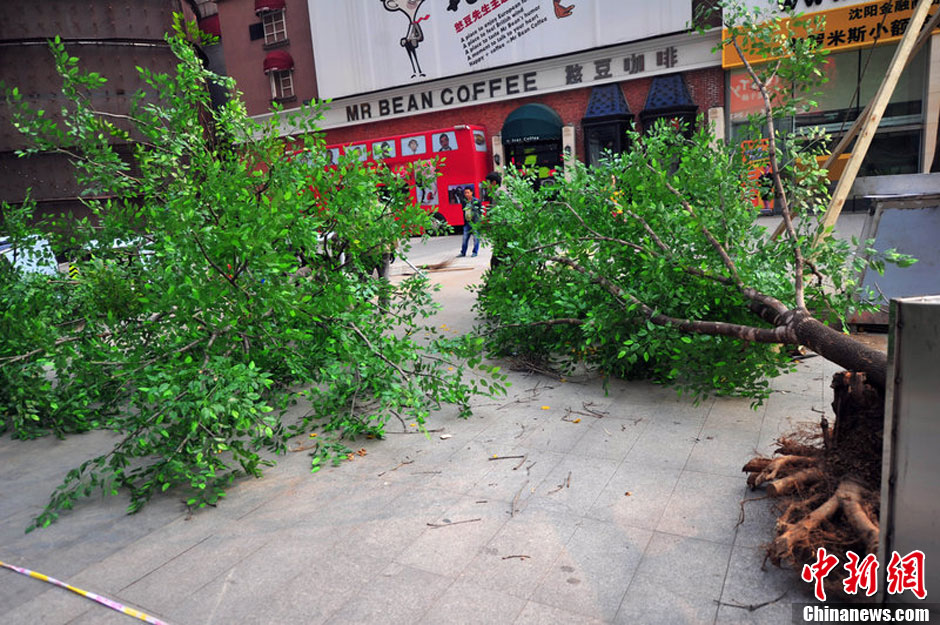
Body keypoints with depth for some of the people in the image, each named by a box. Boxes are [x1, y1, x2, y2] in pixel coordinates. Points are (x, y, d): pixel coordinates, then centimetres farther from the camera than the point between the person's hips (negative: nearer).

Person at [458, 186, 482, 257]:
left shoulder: (476, 201, -4)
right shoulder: (464, 202, 10)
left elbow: (480, 211, -1)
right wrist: (464, 221, 15)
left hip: (475, 222, -4)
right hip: (467, 222, 4)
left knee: (476, 238, 0)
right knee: (465, 238, 5)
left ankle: (475, 252, 10)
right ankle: (463, 252, 12)